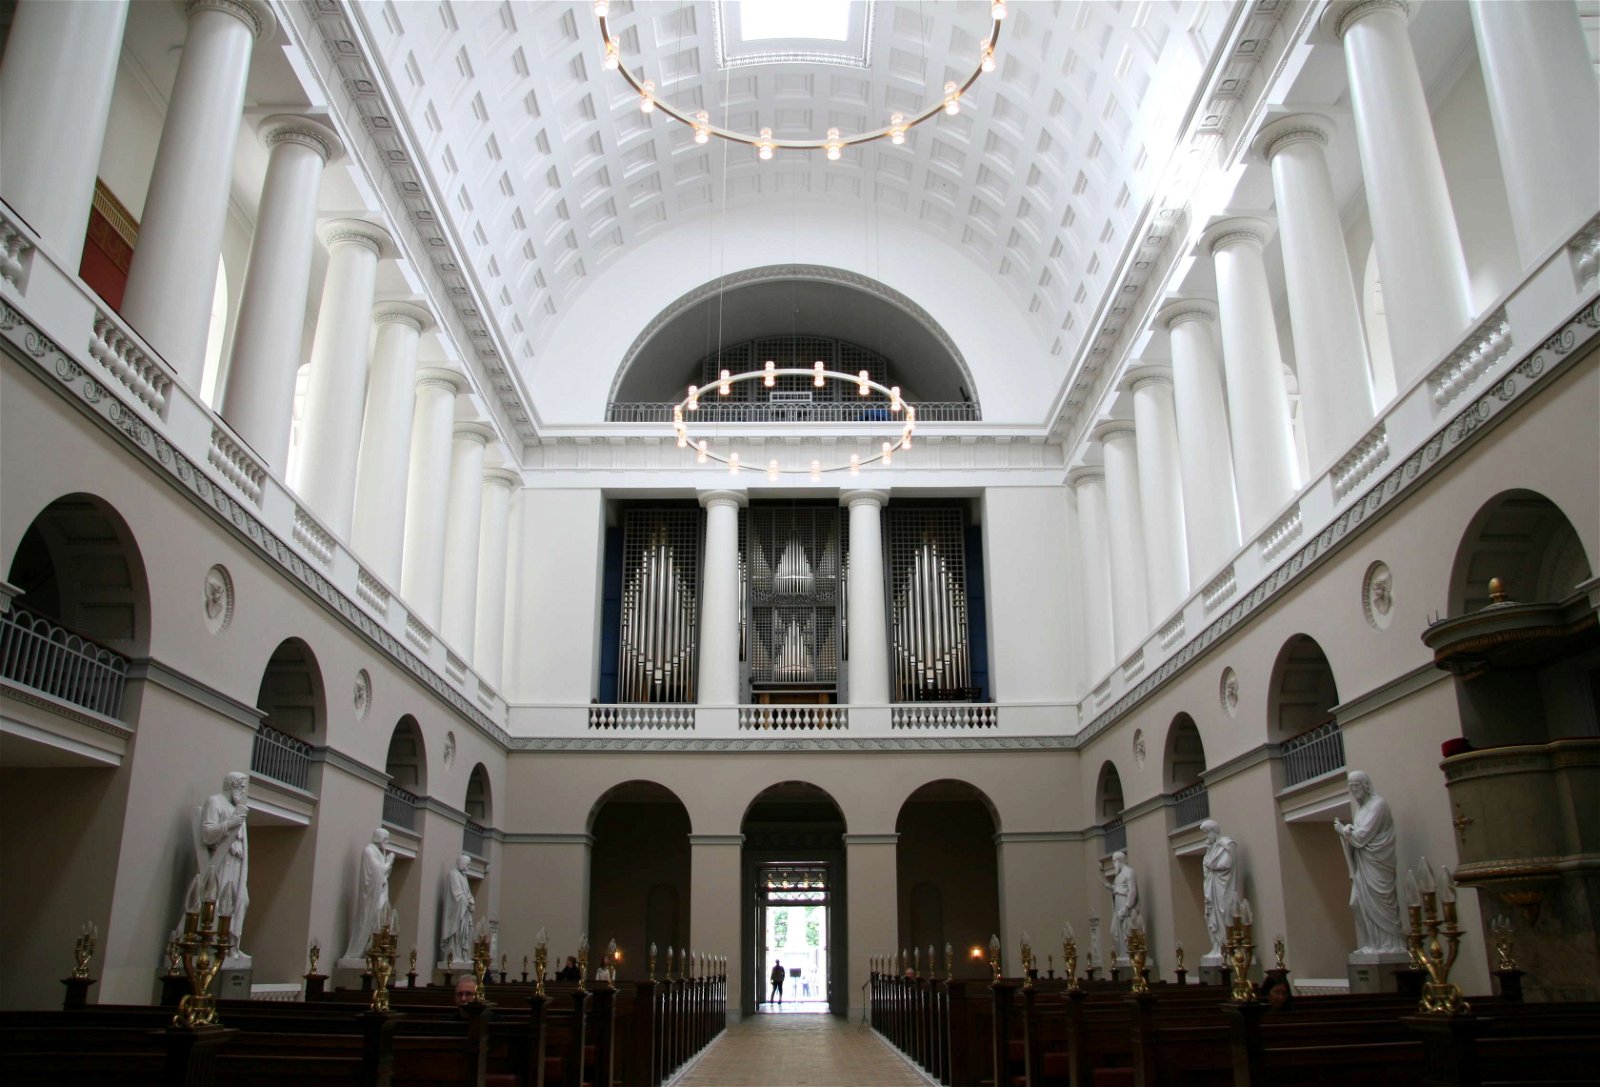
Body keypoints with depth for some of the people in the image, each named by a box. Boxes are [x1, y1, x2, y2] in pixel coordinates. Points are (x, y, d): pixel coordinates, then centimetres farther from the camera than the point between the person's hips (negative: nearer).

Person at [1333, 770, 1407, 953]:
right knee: (1363, 904, 5)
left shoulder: (1377, 804, -10)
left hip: (1375, 864, -8)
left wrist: (1344, 830, -2)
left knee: (1377, 904, -6)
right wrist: (1347, 830, -3)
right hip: (1364, 865, 8)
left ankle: (1388, 944, 0)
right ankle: (1374, 945, 8)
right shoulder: (1361, 806, 17)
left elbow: (1363, 835, -15)